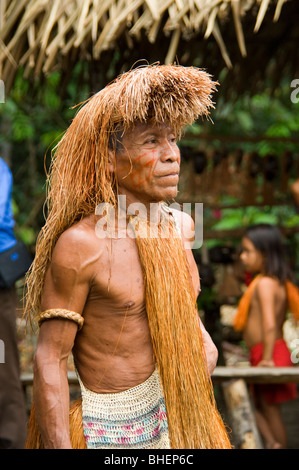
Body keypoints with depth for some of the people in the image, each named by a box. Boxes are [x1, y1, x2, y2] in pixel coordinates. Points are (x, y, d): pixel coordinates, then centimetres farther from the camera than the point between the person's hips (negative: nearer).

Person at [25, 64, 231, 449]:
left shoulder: (177, 224, 3)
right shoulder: (79, 244, -18)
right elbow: (49, 359, -16)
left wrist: (203, 341, 5)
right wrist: (58, 448, -20)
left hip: (181, 419, 7)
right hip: (115, 432, -7)